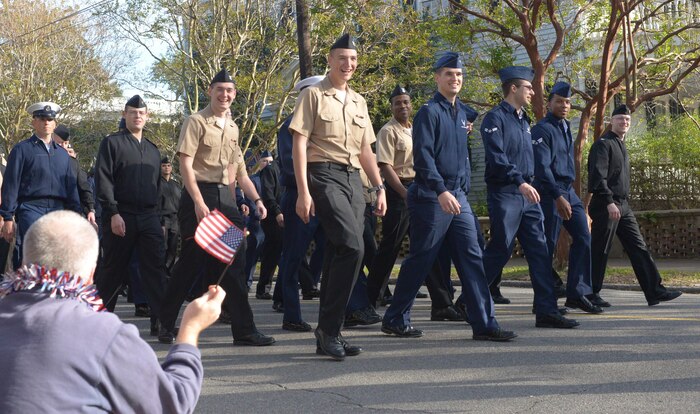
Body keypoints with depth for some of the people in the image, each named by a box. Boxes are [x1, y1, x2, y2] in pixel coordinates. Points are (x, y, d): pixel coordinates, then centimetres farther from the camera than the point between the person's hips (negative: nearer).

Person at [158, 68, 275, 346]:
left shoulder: (233, 128, 19)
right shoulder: (197, 122, -3)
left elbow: (240, 170, 22)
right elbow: (186, 164, -12)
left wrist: (256, 199, 8)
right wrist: (198, 202, -22)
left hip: (226, 198, 6)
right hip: (200, 195, -6)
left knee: (234, 261, 2)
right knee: (191, 261, -4)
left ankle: (243, 329, 5)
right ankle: (166, 325, 9)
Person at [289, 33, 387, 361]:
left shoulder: (358, 101, 20)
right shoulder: (314, 95, 0)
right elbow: (299, 144, -6)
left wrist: (380, 188, 15)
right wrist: (303, 192, -14)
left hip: (353, 178, 7)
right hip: (324, 175, -7)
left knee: (338, 253, 6)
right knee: (353, 247, -21)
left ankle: (328, 334, 12)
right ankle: (329, 329, -13)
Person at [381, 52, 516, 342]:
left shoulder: (461, 112, 16)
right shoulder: (429, 112, -8)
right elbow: (423, 155, -18)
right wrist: (441, 192, -26)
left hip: (457, 196, 8)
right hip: (431, 198, -7)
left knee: (471, 257, 1)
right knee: (420, 260, -1)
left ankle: (484, 323, 2)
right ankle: (395, 320, 12)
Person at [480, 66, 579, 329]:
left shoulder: (523, 120, 19)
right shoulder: (496, 118, -8)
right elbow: (496, 157, -20)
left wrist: (529, 184, 18)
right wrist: (520, 181, -29)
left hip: (527, 195, 8)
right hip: (504, 195, -8)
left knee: (539, 251, 3)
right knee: (499, 251, -4)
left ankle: (546, 311, 4)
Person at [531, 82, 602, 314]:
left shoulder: (566, 128, 17)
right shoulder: (543, 130, -11)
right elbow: (542, 168, -20)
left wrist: (566, 195, 18)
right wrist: (558, 197, -27)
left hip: (569, 192, 8)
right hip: (549, 193, -8)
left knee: (583, 239, 0)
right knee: (548, 246, -3)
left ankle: (577, 294, 2)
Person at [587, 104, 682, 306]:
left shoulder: (621, 146, 21)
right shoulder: (603, 144, -8)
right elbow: (598, 176, -18)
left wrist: (624, 202, 20)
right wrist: (609, 202, -25)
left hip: (623, 206, 9)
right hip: (605, 206, -9)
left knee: (639, 248, 5)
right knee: (599, 252, -3)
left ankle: (655, 291, 6)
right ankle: (591, 294, 5)